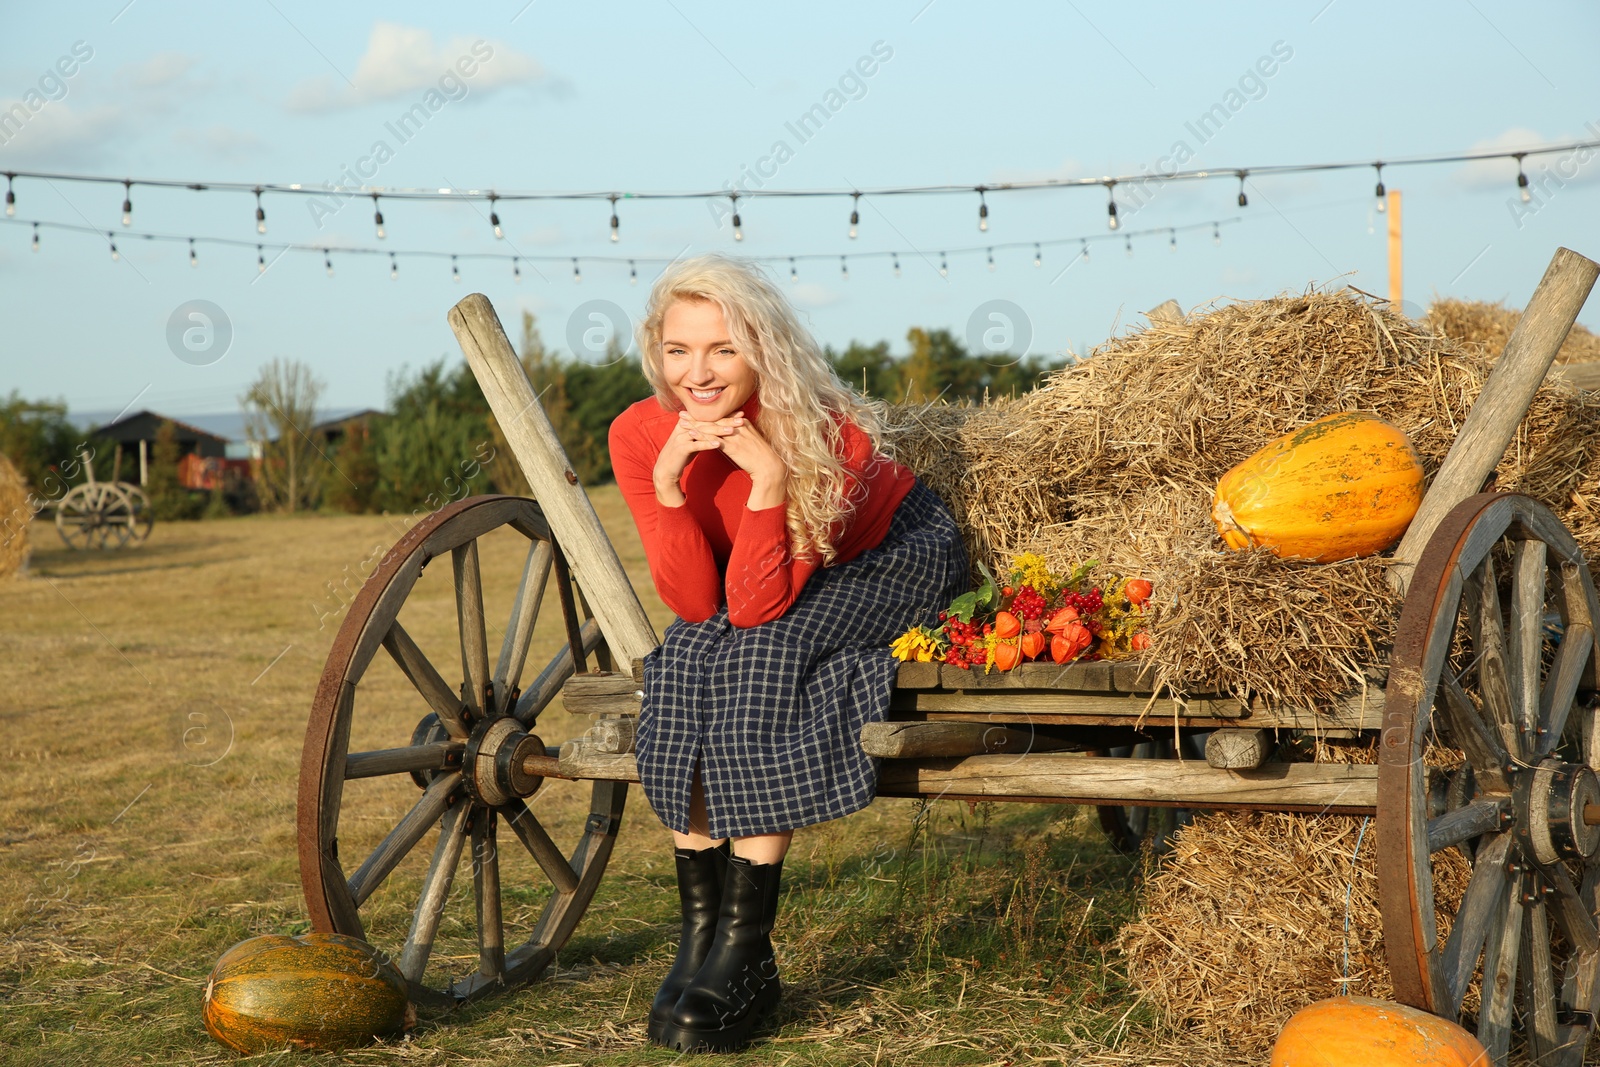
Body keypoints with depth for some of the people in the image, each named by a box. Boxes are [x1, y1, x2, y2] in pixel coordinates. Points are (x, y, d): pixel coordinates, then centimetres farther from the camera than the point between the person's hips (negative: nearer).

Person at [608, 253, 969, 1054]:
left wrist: (768, 477, -41)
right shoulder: (638, 436, -18)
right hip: (763, 581, 5)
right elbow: (695, 602, -21)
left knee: (763, 655, -31)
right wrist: (669, 479, -33)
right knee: (686, 663, -25)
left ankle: (746, 950, -26)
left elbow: (759, 606, -31)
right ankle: (699, 935, -18)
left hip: (896, 550, -4)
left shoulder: (826, 434, -30)